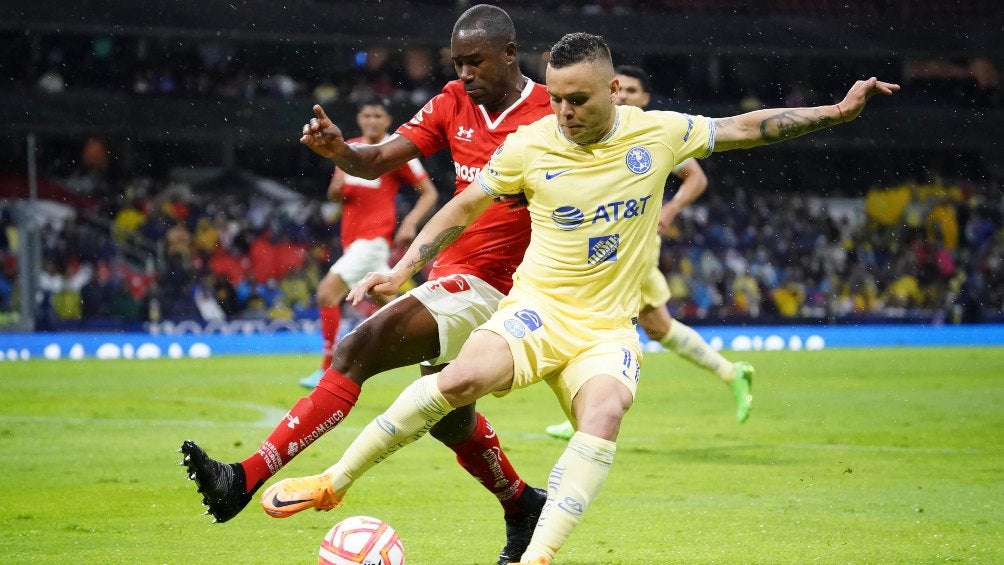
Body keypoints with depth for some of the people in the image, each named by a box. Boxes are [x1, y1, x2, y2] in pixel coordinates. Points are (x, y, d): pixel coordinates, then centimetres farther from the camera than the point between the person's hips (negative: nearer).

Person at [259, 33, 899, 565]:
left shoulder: (659, 132, -1)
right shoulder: (528, 146, -4)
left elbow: (745, 127, 11)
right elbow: (465, 208, 10)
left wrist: (836, 111, 5)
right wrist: (403, 268, 2)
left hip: (608, 326, 1)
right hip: (539, 308, -1)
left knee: (605, 414, -32)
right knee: (465, 377, -31)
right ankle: (335, 481, -16)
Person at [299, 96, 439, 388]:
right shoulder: (348, 148, 11)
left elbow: (429, 192, -3)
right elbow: (334, 195, 20)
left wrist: (411, 221, -18)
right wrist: (336, 187, -4)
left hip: (374, 238, -8)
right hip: (352, 240, 8)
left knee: (327, 292, -19)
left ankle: (328, 369, -14)